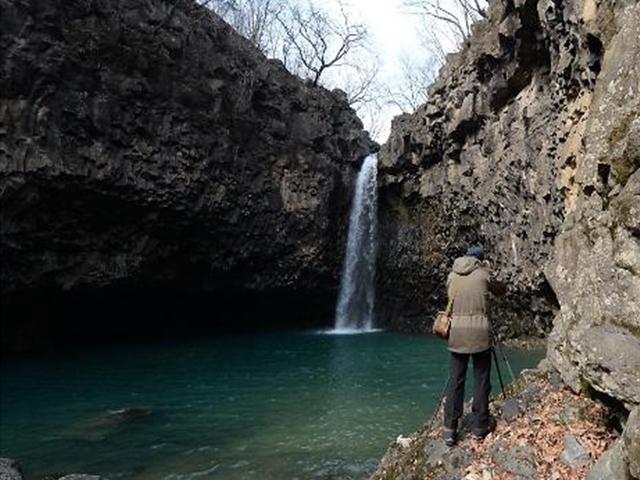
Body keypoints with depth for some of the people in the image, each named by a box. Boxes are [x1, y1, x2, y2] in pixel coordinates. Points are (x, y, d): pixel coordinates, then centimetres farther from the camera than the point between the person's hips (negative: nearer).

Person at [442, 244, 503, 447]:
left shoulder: (452, 275, 8)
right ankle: (480, 426, 16)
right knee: (481, 379, 9)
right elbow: (499, 291, 16)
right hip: (479, 331, -3)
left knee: (455, 380, 6)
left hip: (457, 331, 3)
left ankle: (450, 429, 6)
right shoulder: (483, 274, 1)